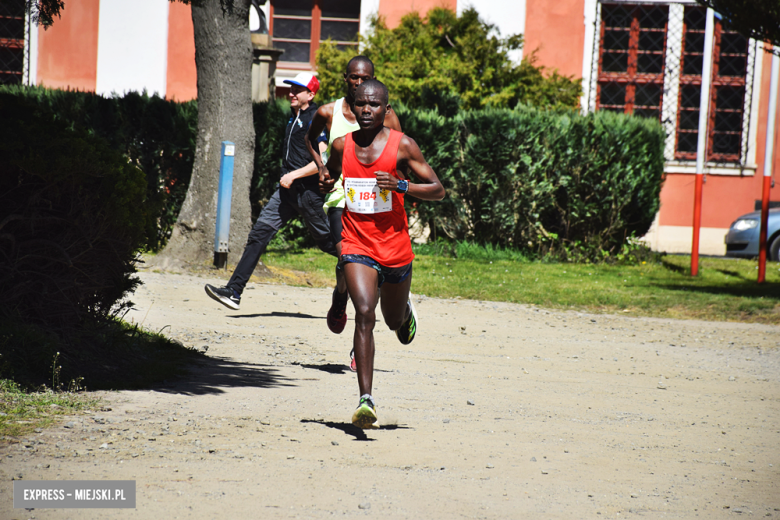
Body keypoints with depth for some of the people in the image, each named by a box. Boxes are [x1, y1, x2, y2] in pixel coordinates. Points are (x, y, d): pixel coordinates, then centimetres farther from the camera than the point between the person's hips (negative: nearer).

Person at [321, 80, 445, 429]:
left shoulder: (403, 146, -6)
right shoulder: (342, 147, 2)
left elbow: (438, 191, -5)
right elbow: (330, 178, 22)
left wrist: (401, 185, -21)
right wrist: (325, 183, -2)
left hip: (395, 246, 0)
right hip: (357, 246, 0)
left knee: (394, 320, 18)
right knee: (365, 314, -20)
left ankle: (406, 311, 59)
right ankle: (365, 400, -24)